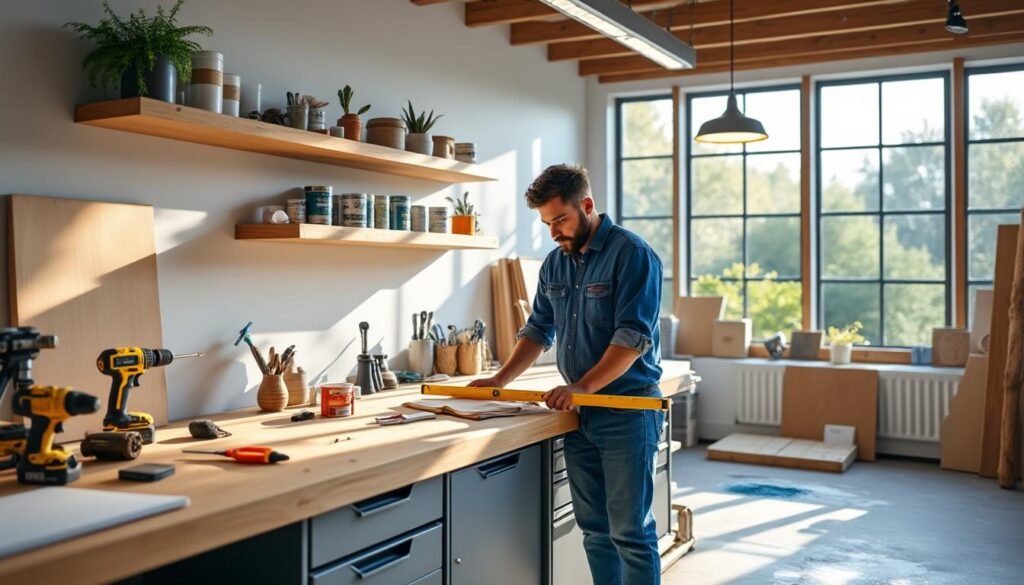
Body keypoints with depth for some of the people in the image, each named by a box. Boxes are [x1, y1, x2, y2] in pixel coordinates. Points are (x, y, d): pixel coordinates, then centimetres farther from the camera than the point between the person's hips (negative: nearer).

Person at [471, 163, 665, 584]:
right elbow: (539, 330, 16)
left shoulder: (631, 253, -12)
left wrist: (581, 387, -24)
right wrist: (500, 381, 5)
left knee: (630, 530, -2)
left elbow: (633, 337, -19)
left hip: (628, 409, -7)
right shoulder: (555, 262, 10)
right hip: (579, 411, 7)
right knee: (594, 528, 12)